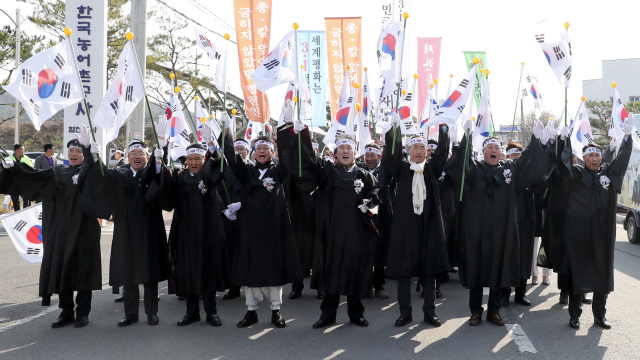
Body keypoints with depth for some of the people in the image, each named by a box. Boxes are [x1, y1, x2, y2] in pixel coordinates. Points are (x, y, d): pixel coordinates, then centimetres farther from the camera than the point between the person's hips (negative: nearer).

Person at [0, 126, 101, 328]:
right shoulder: (57, 173, 15)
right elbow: (34, 175, 2)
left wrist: (88, 148, -37)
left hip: (83, 228, -4)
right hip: (60, 230, 4)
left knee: (82, 269, -1)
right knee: (61, 268, 6)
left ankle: (83, 312, 9)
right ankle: (66, 312, 17)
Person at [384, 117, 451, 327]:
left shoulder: (432, 167, 11)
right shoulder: (401, 168, 6)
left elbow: (443, 151, 3)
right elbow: (392, 152, -5)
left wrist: (443, 128, -5)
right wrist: (395, 127, -13)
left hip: (429, 224, 1)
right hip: (405, 224, -1)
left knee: (429, 266, 5)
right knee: (404, 268, 1)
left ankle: (430, 311, 16)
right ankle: (405, 312, 12)